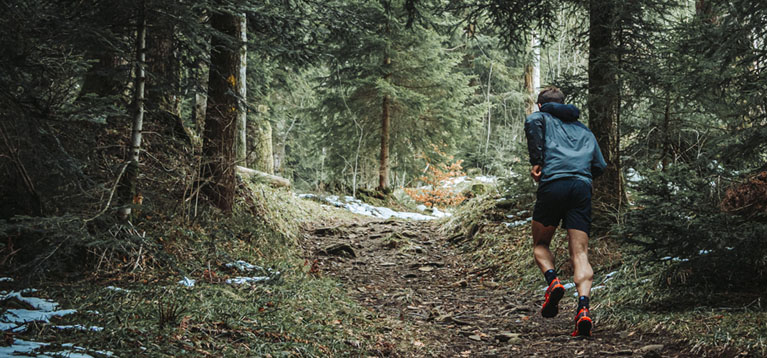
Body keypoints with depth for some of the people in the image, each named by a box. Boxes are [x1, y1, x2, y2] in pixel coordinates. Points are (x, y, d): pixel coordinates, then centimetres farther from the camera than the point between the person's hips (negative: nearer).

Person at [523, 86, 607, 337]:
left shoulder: (541, 118, 18)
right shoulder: (584, 130, 31)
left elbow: (532, 123, -9)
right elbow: (599, 166, 24)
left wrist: (537, 163, -9)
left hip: (552, 184, -3)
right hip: (582, 189, 3)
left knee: (540, 245, 15)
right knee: (580, 253, -2)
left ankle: (552, 281, -13)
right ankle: (583, 307, -22)